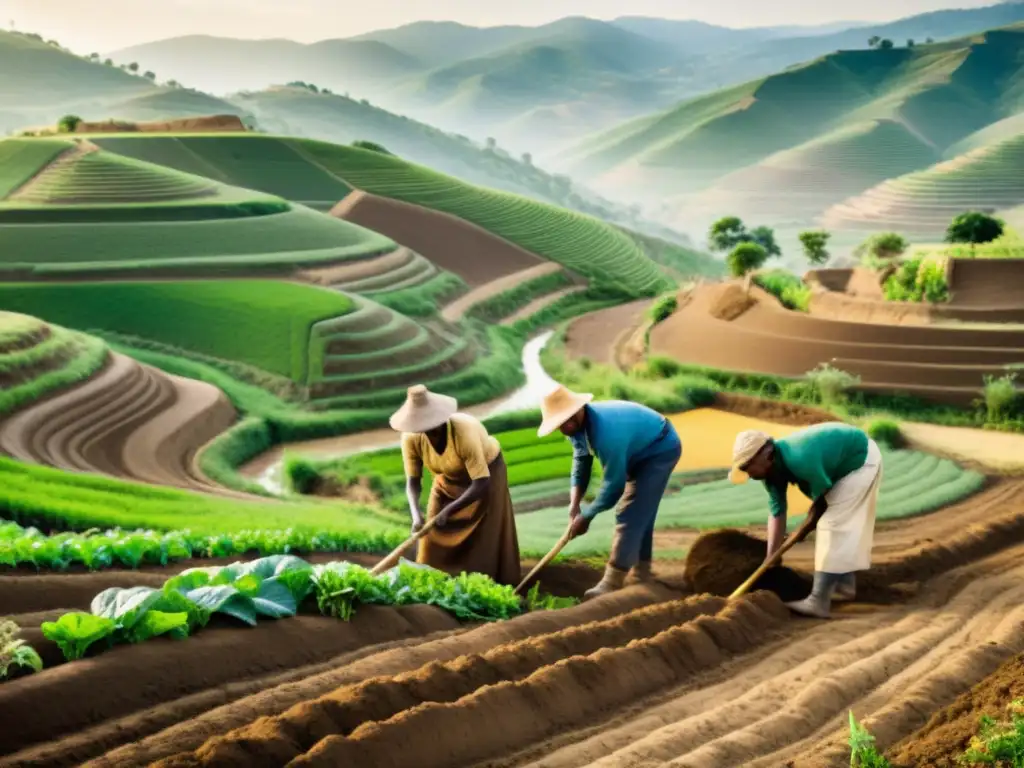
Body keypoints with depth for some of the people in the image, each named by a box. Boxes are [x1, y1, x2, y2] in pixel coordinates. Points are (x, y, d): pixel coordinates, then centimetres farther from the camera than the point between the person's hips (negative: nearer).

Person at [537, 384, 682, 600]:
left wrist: (587, 515, -20)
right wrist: (575, 503, -16)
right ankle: (641, 571, 26)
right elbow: (581, 463, -3)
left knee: (630, 514, -14)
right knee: (640, 512, 16)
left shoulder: (606, 432, -39)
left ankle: (613, 582, -14)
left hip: (660, 449, -9)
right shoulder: (578, 425, -11)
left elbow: (614, 483, -31)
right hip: (640, 450, 9)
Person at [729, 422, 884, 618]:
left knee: (833, 524, -14)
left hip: (862, 460, -9)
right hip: (844, 462, 9)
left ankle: (818, 602, -17)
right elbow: (777, 513, -1)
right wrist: (770, 559, -3)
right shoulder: (772, 468, -8)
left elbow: (822, 500, -19)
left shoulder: (799, 460, -35)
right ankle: (845, 584, 34)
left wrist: (803, 531, -3)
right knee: (843, 525, 18)